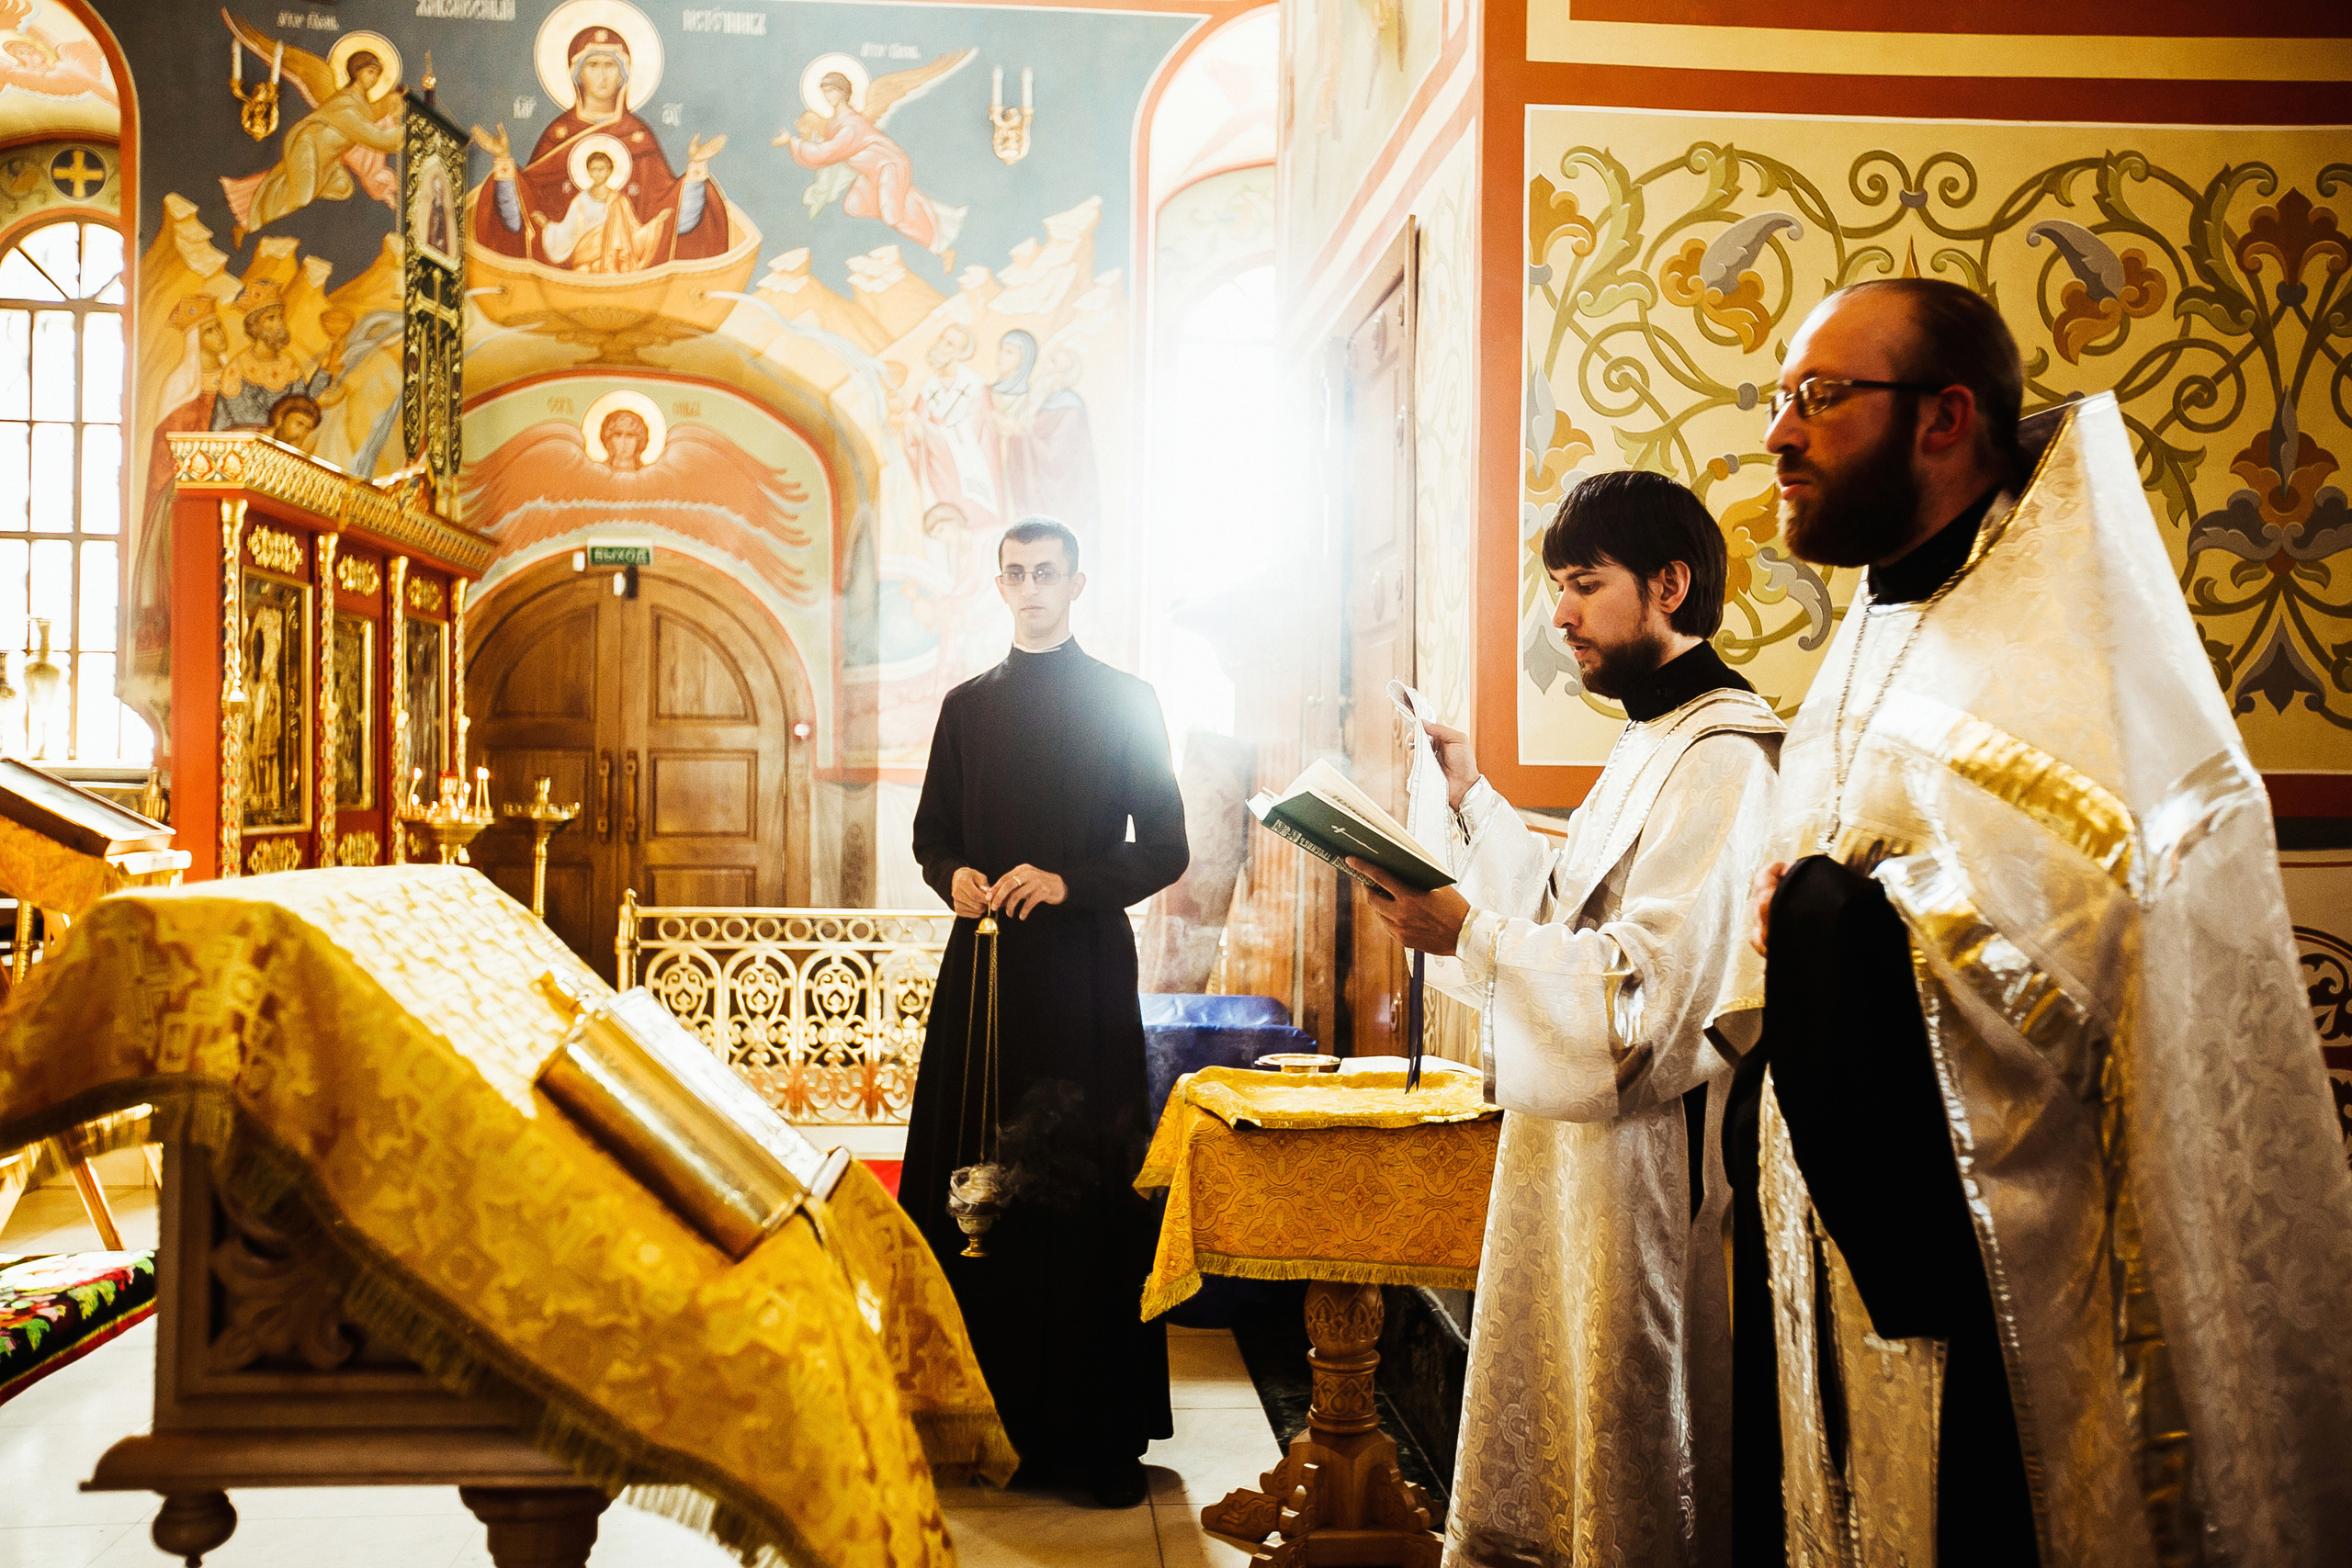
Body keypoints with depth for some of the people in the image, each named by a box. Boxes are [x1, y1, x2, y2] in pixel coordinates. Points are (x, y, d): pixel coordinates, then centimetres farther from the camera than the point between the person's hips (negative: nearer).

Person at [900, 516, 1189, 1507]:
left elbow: (1166, 849, 0)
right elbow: (931, 834, 17)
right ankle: (988, 1414, 13)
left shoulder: (1125, 702, 2)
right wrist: (956, 878, -5)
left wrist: (1068, 883, -14)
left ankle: (1102, 1433, 5)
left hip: (1086, 970, -3)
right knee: (978, 1182, 3)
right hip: (984, 968, 3)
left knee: (1088, 1190, -3)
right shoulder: (967, 705, 13)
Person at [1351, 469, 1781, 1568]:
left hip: (1641, 1153, -10)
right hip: (1568, 1131, 10)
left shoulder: (1721, 758, -18)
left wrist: (1469, 934, -24)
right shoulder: (1650, 741, 16)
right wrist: (1474, 800, 15)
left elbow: (1649, 986, -26)